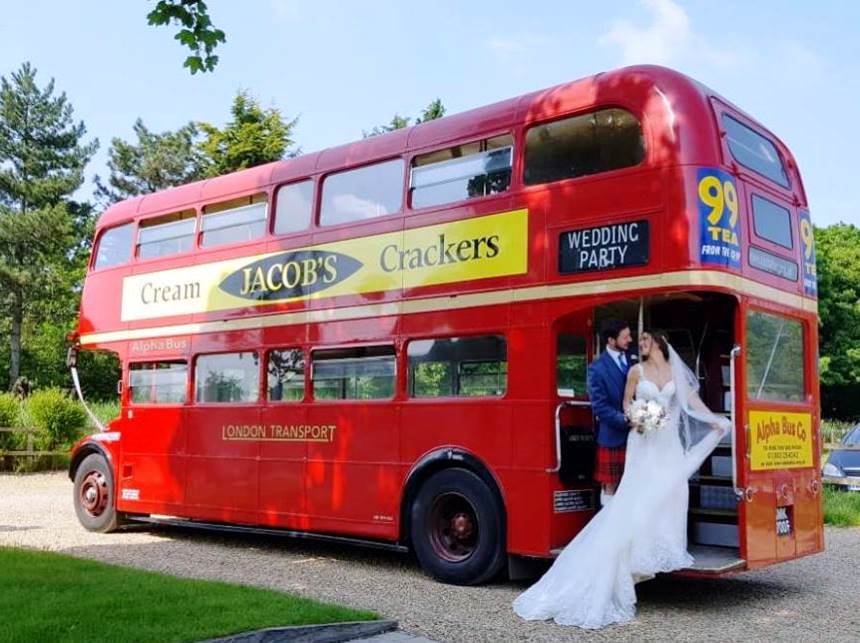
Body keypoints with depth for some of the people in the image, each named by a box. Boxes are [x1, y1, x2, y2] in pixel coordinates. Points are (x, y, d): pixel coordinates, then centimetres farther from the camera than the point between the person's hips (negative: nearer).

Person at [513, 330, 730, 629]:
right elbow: (626, 401, 5)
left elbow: (692, 398, 5)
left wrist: (714, 421, -2)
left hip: (669, 442, 3)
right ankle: (641, 551, -5)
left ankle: (663, 549, 9)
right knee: (641, 495, -9)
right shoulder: (637, 371, 1)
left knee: (670, 491, -3)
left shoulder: (675, 370, 8)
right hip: (644, 441, -3)